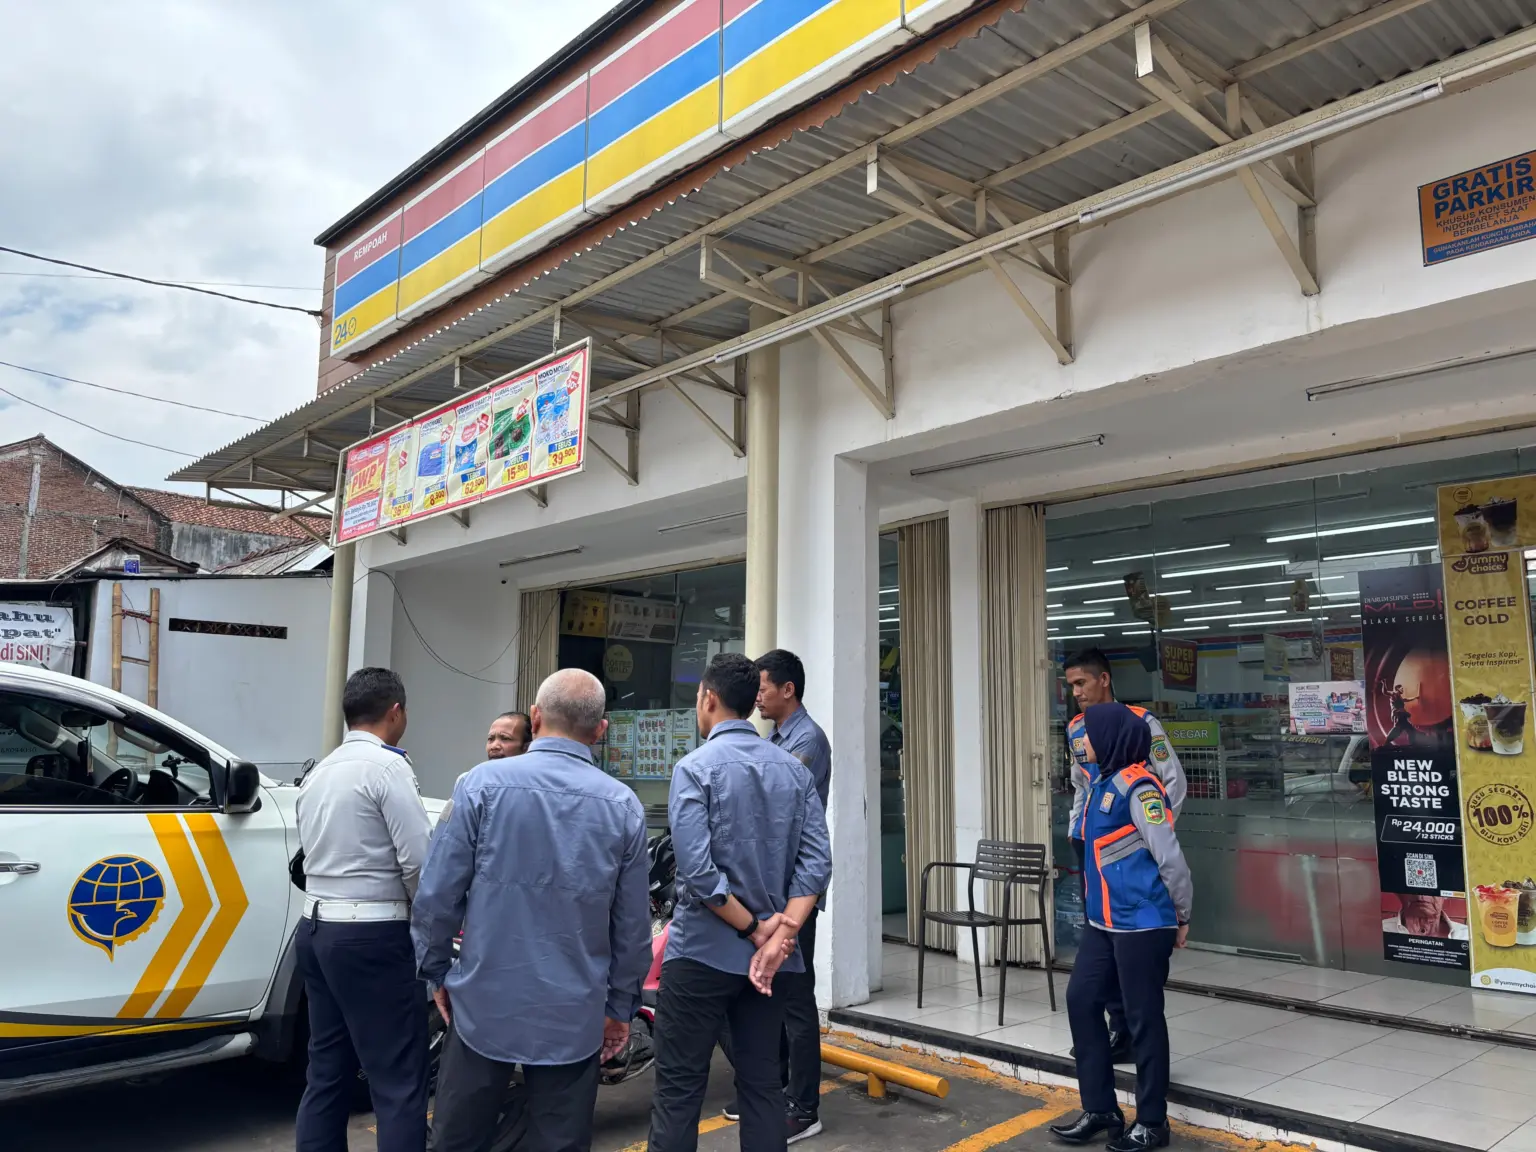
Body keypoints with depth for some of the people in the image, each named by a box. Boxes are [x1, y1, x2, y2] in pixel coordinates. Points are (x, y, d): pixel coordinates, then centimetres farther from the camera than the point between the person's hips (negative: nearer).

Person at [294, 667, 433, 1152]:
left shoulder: (318, 772, 13)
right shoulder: (388, 765, -11)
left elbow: (320, 855, 16)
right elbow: (419, 862, -16)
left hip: (316, 927, 9)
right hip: (372, 935, -8)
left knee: (327, 1071, 14)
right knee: (398, 1082, -4)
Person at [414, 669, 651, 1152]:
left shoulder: (482, 783, -9)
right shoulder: (623, 805, -3)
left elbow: (438, 894, -7)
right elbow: (633, 924, 1)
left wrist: (436, 972, 8)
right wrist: (621, 1005, 13)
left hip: (484, 1004, -1)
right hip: (574, 1018, 1)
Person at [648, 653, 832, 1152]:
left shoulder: (696, 767, -11)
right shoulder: (794, 769, 5)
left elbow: (697, 872, -20)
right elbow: (817, 861, -4)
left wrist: (753, 928, -10)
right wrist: (779, 934, -10)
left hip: (702, 951, -5)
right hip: (771, 953, 5)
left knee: (679, 1087, 3)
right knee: (762, 1083, 13)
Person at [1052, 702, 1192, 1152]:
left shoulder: (1137, 785, -18)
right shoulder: (1104, 781, 10)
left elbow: (1169, 856, -16)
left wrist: (1181, 916, -8)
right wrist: (1097, 910, 17)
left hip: (1142, 924, -9)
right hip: (1103, 921, 9)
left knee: (1143, 1019, 4)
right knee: (1081, 1001, 11)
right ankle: (1100, 1109, 23)